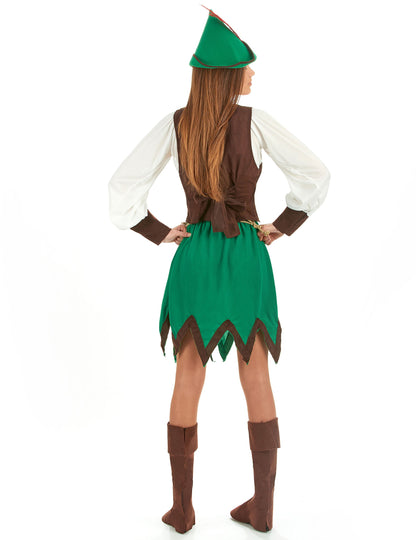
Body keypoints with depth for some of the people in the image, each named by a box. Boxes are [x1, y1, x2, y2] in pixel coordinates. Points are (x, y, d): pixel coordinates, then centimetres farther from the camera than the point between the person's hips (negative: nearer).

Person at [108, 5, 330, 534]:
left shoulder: (175, 123, -2)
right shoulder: (255, 120, -8)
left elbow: (122, 185, -6)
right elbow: (315, 176, -9)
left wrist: (159, 233, 2)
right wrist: (283, 226, 2)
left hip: (195, 258, 1)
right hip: (247, 259, -1)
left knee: (188, 381, 9)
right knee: (257, 379, 8)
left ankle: (183, 508, 15)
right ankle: (263, 507, 15)